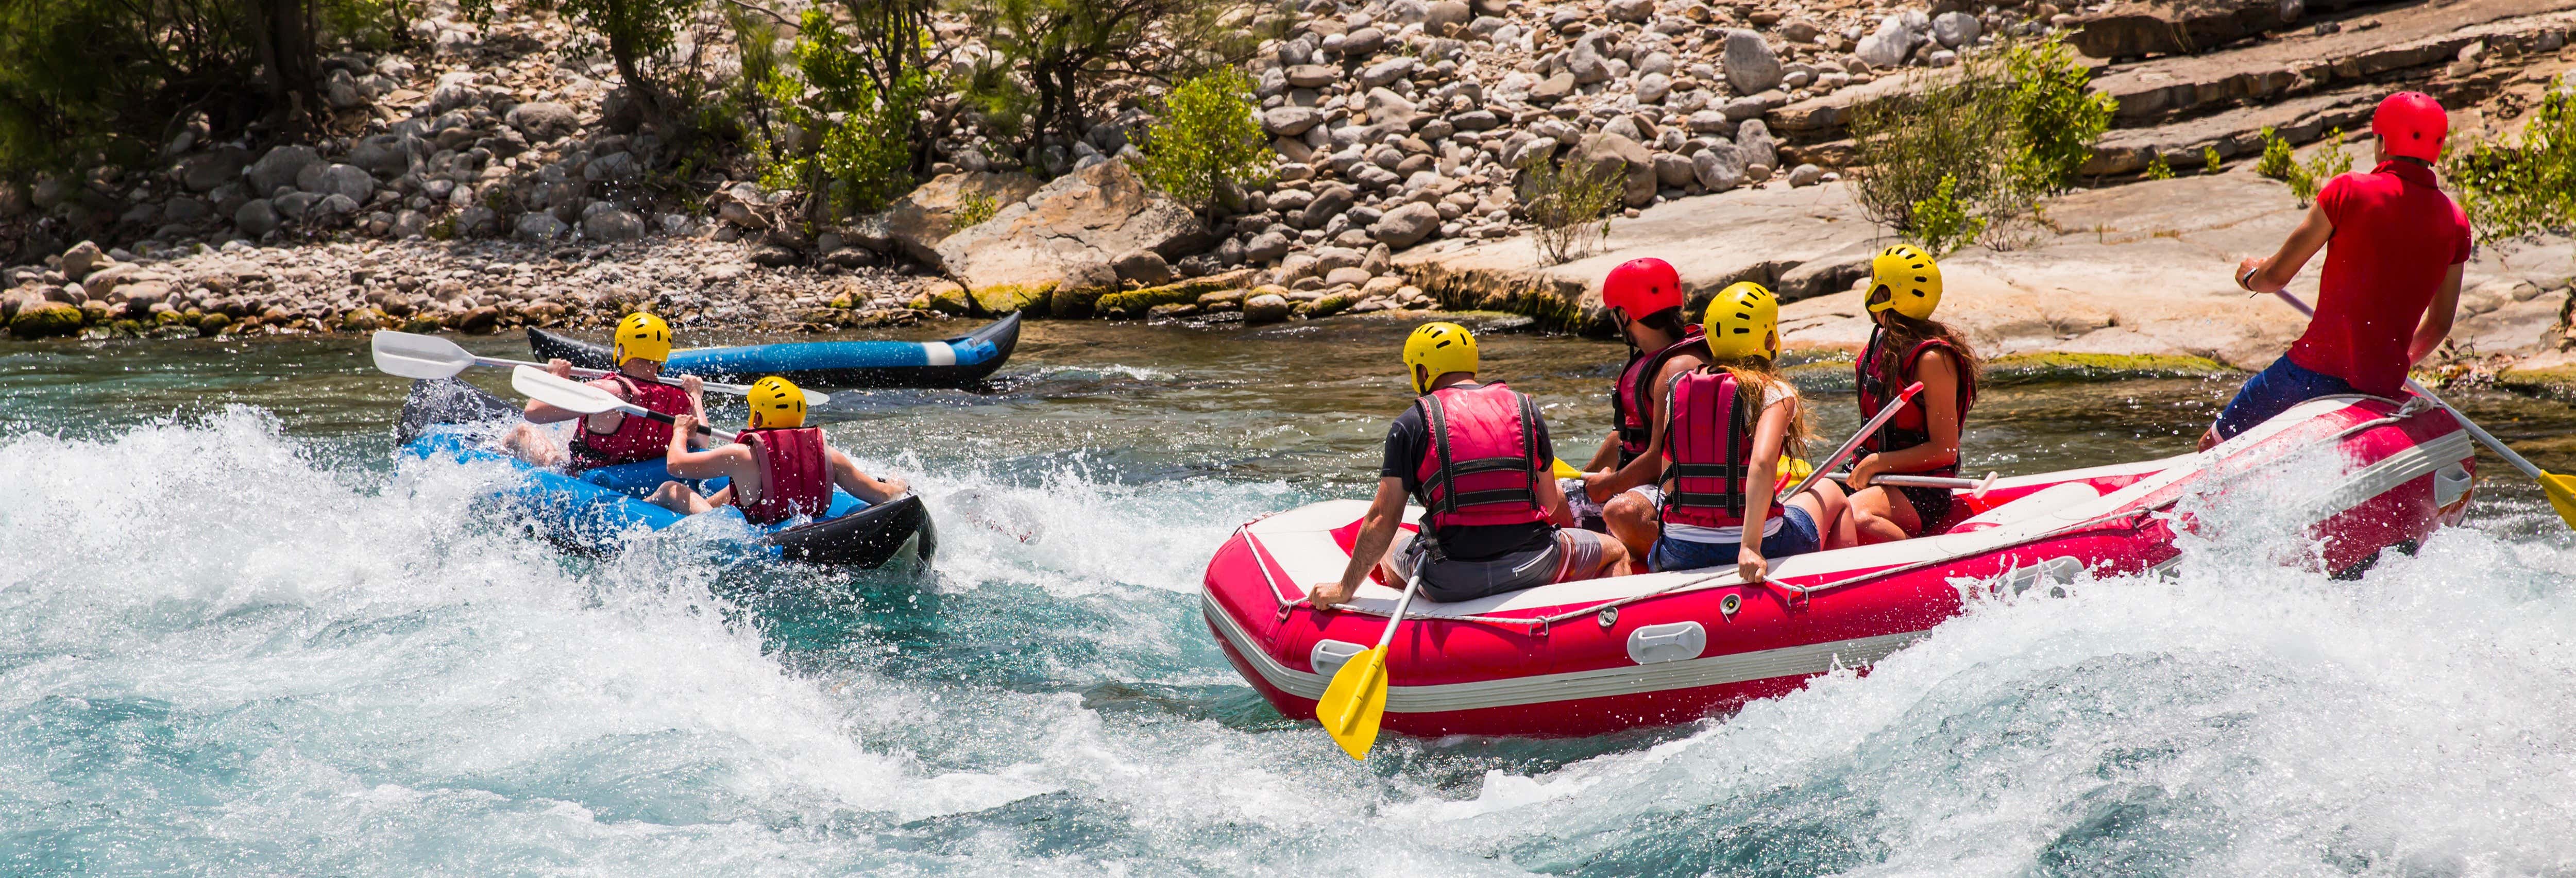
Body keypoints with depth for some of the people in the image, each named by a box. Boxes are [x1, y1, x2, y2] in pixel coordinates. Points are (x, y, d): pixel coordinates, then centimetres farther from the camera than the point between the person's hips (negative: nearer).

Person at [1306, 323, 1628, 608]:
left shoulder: (1410, 424, 0)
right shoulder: (1525, 409, 8)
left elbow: (1382, 519, -3)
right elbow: (1551, 503, 9)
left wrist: (1344, 589, 6)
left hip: (1449, 582, 0)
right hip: (1532, 569, 1)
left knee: (1390, 547, 32)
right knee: (1616, 552, 26)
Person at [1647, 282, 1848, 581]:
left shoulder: (1678, 389, 3)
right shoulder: (1775, 392, -9)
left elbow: (1668, 483, 2)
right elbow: (1762, 462, -26)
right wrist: (1751, 547, -29)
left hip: (1677, 556, 3)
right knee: (1829, 491, 28)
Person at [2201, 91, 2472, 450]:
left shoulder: (2348, 191, -9)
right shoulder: (2456, 222, 4)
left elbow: (2276, 276, -4)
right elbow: (2440, 325, 13)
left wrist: (2251, 276, 20)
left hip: (2315, 369, -5)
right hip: (2384, 388, 5)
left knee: (2213, 447, 8)